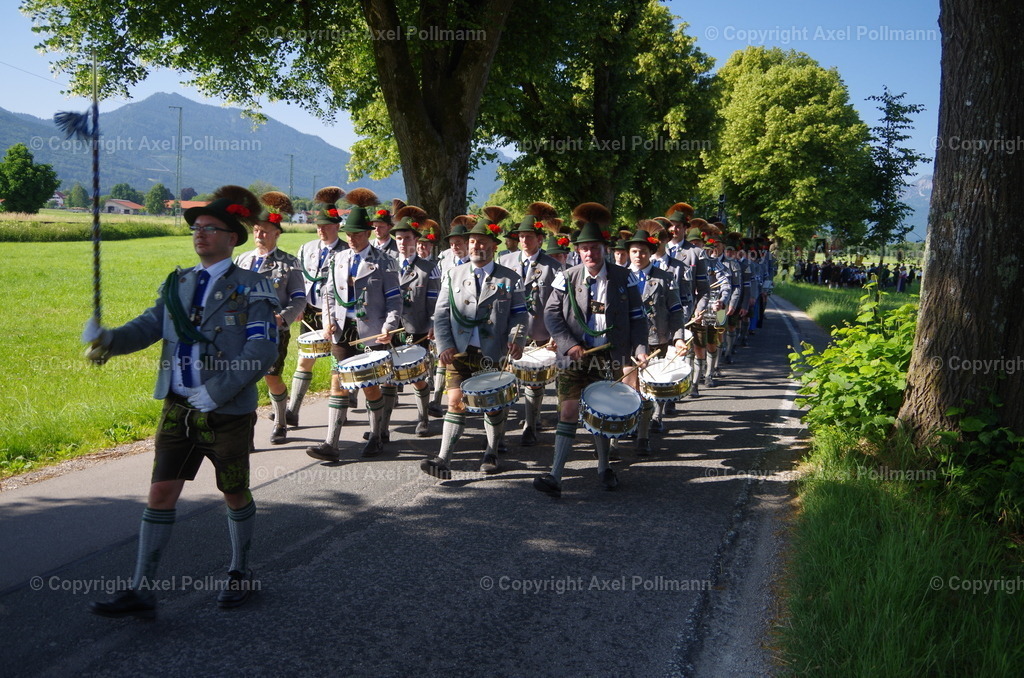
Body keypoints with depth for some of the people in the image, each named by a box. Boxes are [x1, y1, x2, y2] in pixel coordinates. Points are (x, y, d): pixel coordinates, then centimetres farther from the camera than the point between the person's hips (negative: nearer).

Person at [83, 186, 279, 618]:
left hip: (228, 413, -4)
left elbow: (262, 351, -16)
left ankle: (240, 573, 32)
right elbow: (149, 326, 0)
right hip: (178, 407, 4)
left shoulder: (251, 289, -7)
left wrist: (215, 393, -22)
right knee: (161, 492, 0)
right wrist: (110, 339, -21)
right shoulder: (178, 284, 10)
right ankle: (142, 591, 5)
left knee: (234, 494, 11)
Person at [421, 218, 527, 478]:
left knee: (494, 406, 9)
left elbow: (519, 315, 4)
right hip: (460, 352, 0)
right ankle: (443, 459, -8)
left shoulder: (510, 279, 5)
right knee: (456, 402, -7)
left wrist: (517, 339, -15)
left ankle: (491, 453, 29)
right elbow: (441, 314, 6)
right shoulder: (454, 276, 8)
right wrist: (444, 346, -7)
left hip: (494, 356, 0)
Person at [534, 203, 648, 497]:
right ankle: (555, 477, -8)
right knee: (569, 413, -7)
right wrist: (569, 345, -13)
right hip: (575, 358, -1)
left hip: (610, 359, 1)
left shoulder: (623, 279, 1)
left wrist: (639, 349, -9)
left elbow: (637, 318, 3)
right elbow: (551, 314, -1)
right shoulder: (567, 279, 0)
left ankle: (603, 468, 31)